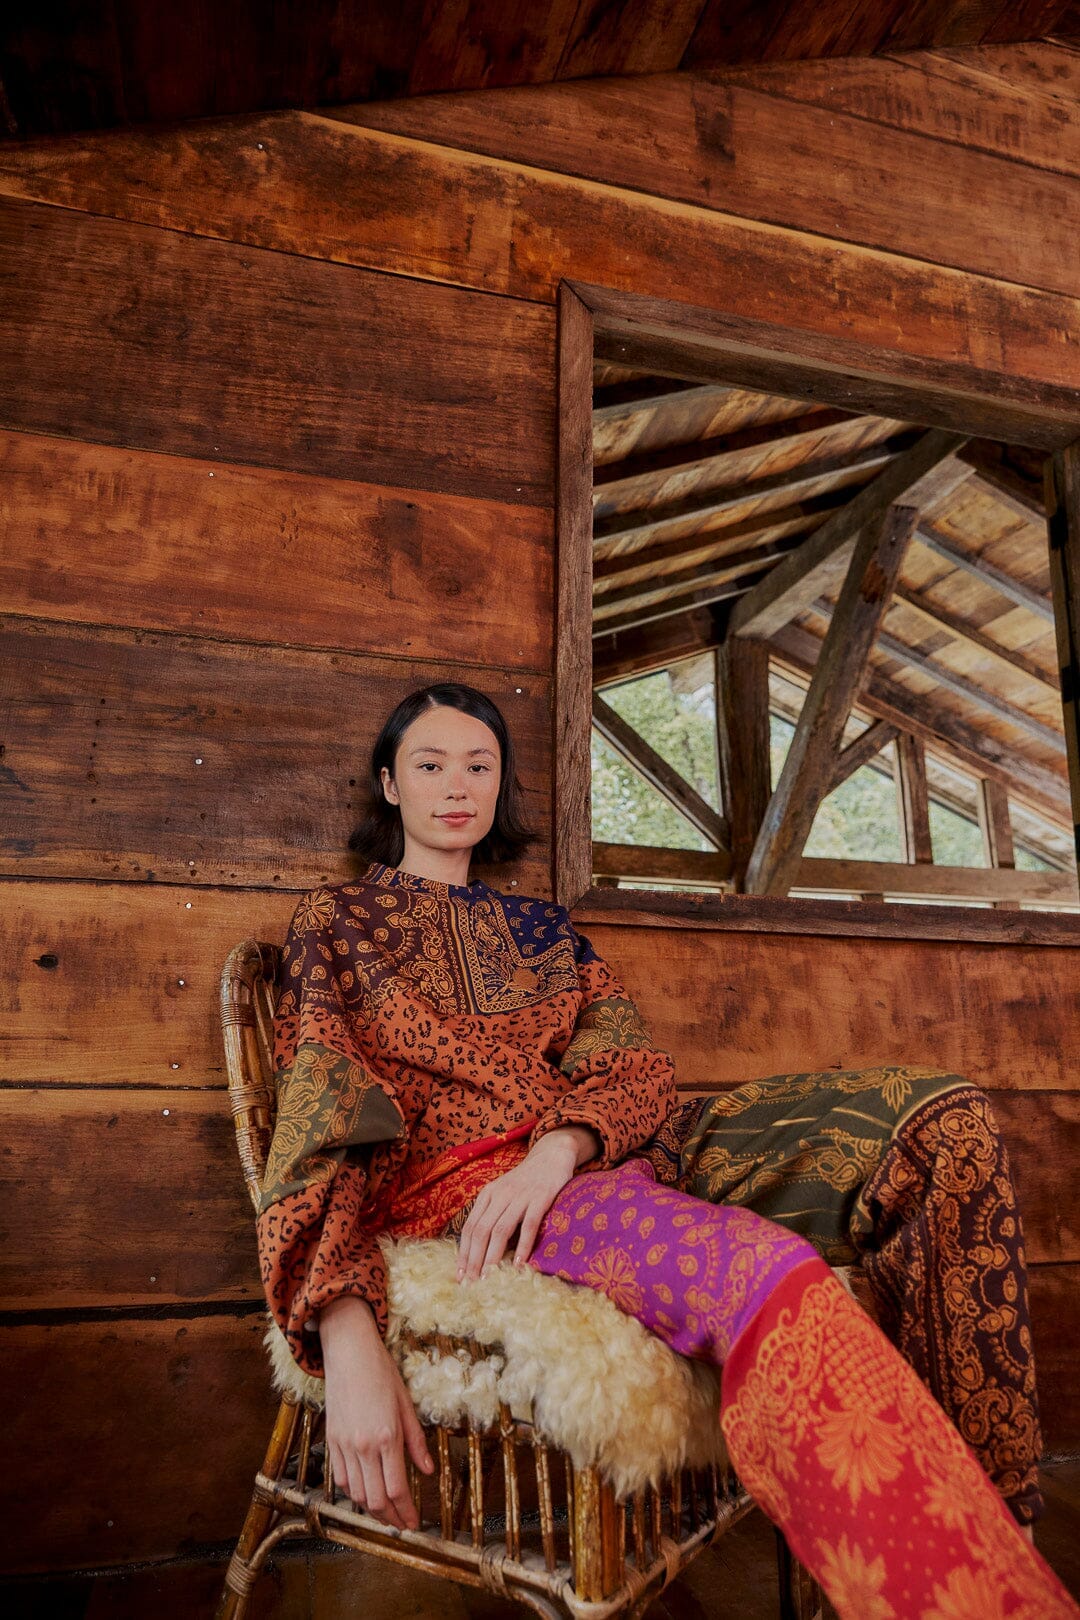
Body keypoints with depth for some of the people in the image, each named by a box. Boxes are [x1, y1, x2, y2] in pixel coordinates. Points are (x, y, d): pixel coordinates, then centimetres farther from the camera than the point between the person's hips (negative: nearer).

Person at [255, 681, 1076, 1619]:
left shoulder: (542, 928, 24)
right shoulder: (335, 920, 12)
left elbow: (637, 1066, 8)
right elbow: (319, 1111, -4)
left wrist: (559, 1148, -17)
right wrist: (349, 1341, -20)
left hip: (593, 1156, 5)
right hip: (451, 1179, -5)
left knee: (940, 1121, -13)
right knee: (769, 1279, -35)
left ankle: (985, 1497, -12)